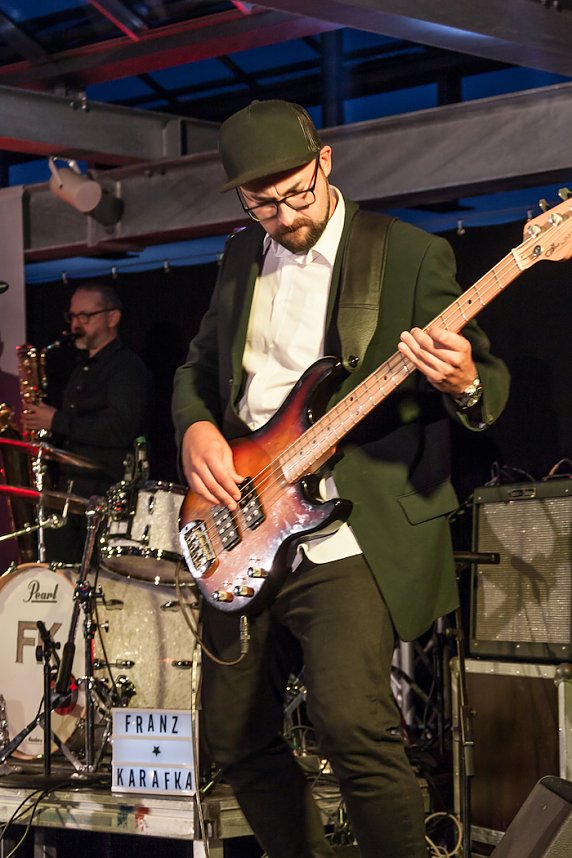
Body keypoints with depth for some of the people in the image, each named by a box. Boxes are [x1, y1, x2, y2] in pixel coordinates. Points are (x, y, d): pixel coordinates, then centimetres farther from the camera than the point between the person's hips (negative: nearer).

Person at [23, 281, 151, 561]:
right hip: (67, 492, 9)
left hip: (107, 495, -9)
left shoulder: (127, 367, -7)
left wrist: (57, 421, -16)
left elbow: (120, 428, -21)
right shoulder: (82, 368, 23)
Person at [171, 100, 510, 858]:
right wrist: (195, 427, 0)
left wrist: (464, 382, -29)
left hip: (352, 533, -6)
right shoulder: (242, 258, 14)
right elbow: (199, 365, 23)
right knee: (236, 738, 10)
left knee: (352, 724, -26)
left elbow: (490, 383, -4)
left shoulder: (410, 254, -4)